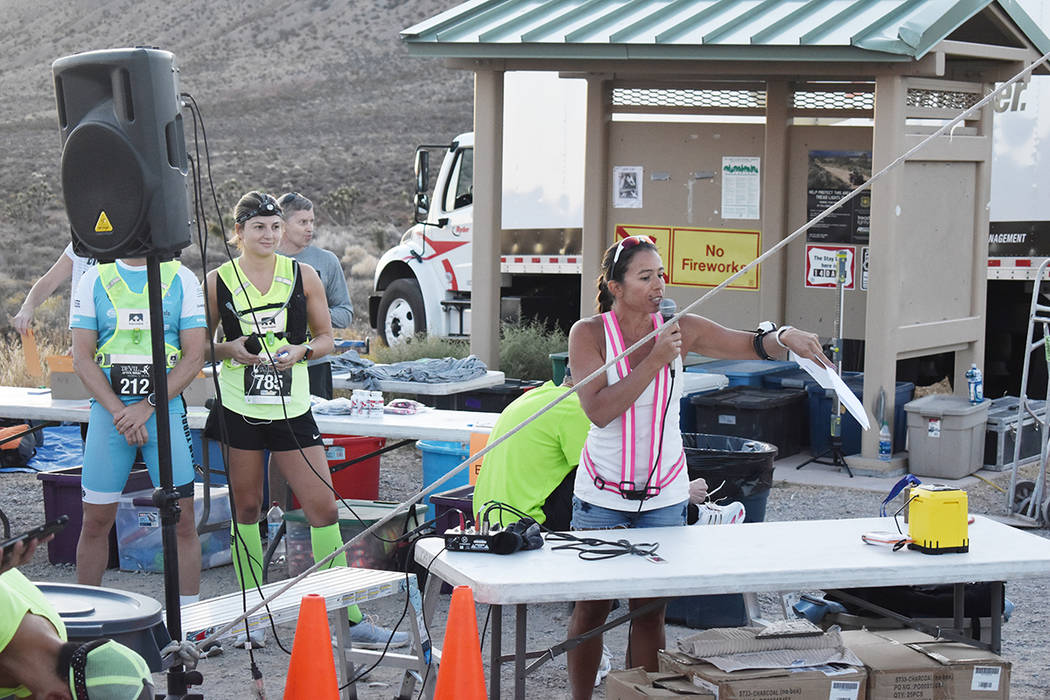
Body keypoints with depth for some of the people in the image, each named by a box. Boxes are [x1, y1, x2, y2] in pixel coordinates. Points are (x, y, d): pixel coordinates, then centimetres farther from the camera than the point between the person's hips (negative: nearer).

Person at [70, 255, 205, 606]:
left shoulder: (182, 279, 3)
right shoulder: (94, 280, 5)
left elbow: (194, 356, -3)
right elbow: (82, 358, 1)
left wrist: (147, 406, -12)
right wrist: (119, 411, -11)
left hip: (165, 410, -1)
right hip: (108, 411, 1)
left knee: (182, 520, -4)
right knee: (96, 520, 4)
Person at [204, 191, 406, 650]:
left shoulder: (303, 275, 4)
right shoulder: (218, 281, 1)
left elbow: (326, 338, 10)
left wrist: (301, 351, -10)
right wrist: (230, 349, -13)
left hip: (291, 410, 1)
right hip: (238, 410, -1)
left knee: (324, 509, -3)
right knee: (246, 510, 7)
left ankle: (351, 618, 2)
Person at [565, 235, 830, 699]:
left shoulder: (679, 329, -2)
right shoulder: (588, 333, -9)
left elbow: (749, 344, -5)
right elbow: (599, 410, -19)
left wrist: (785, 337, -27)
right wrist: (654, 361, -24)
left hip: (664, 498, 2)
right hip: (602, 497, -2)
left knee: (650, 611, 4)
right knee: (591, 608, 4)